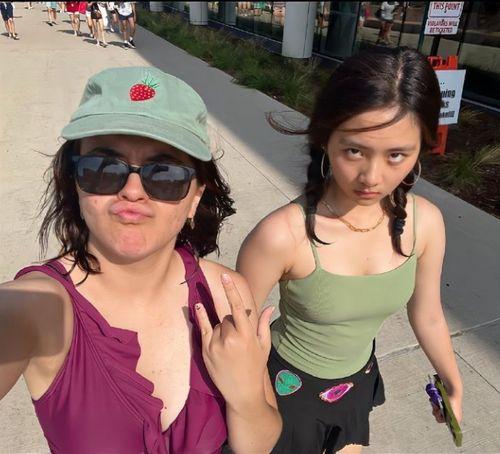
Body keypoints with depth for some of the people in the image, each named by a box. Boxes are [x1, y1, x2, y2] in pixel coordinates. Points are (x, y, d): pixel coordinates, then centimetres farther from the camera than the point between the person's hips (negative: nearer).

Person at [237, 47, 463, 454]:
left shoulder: (425, 222, -19)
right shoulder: (283, 235, -35)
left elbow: (428, 316, -2)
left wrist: (454, 385, 13)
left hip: (359, 381, 4)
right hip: (290, 385, -4)